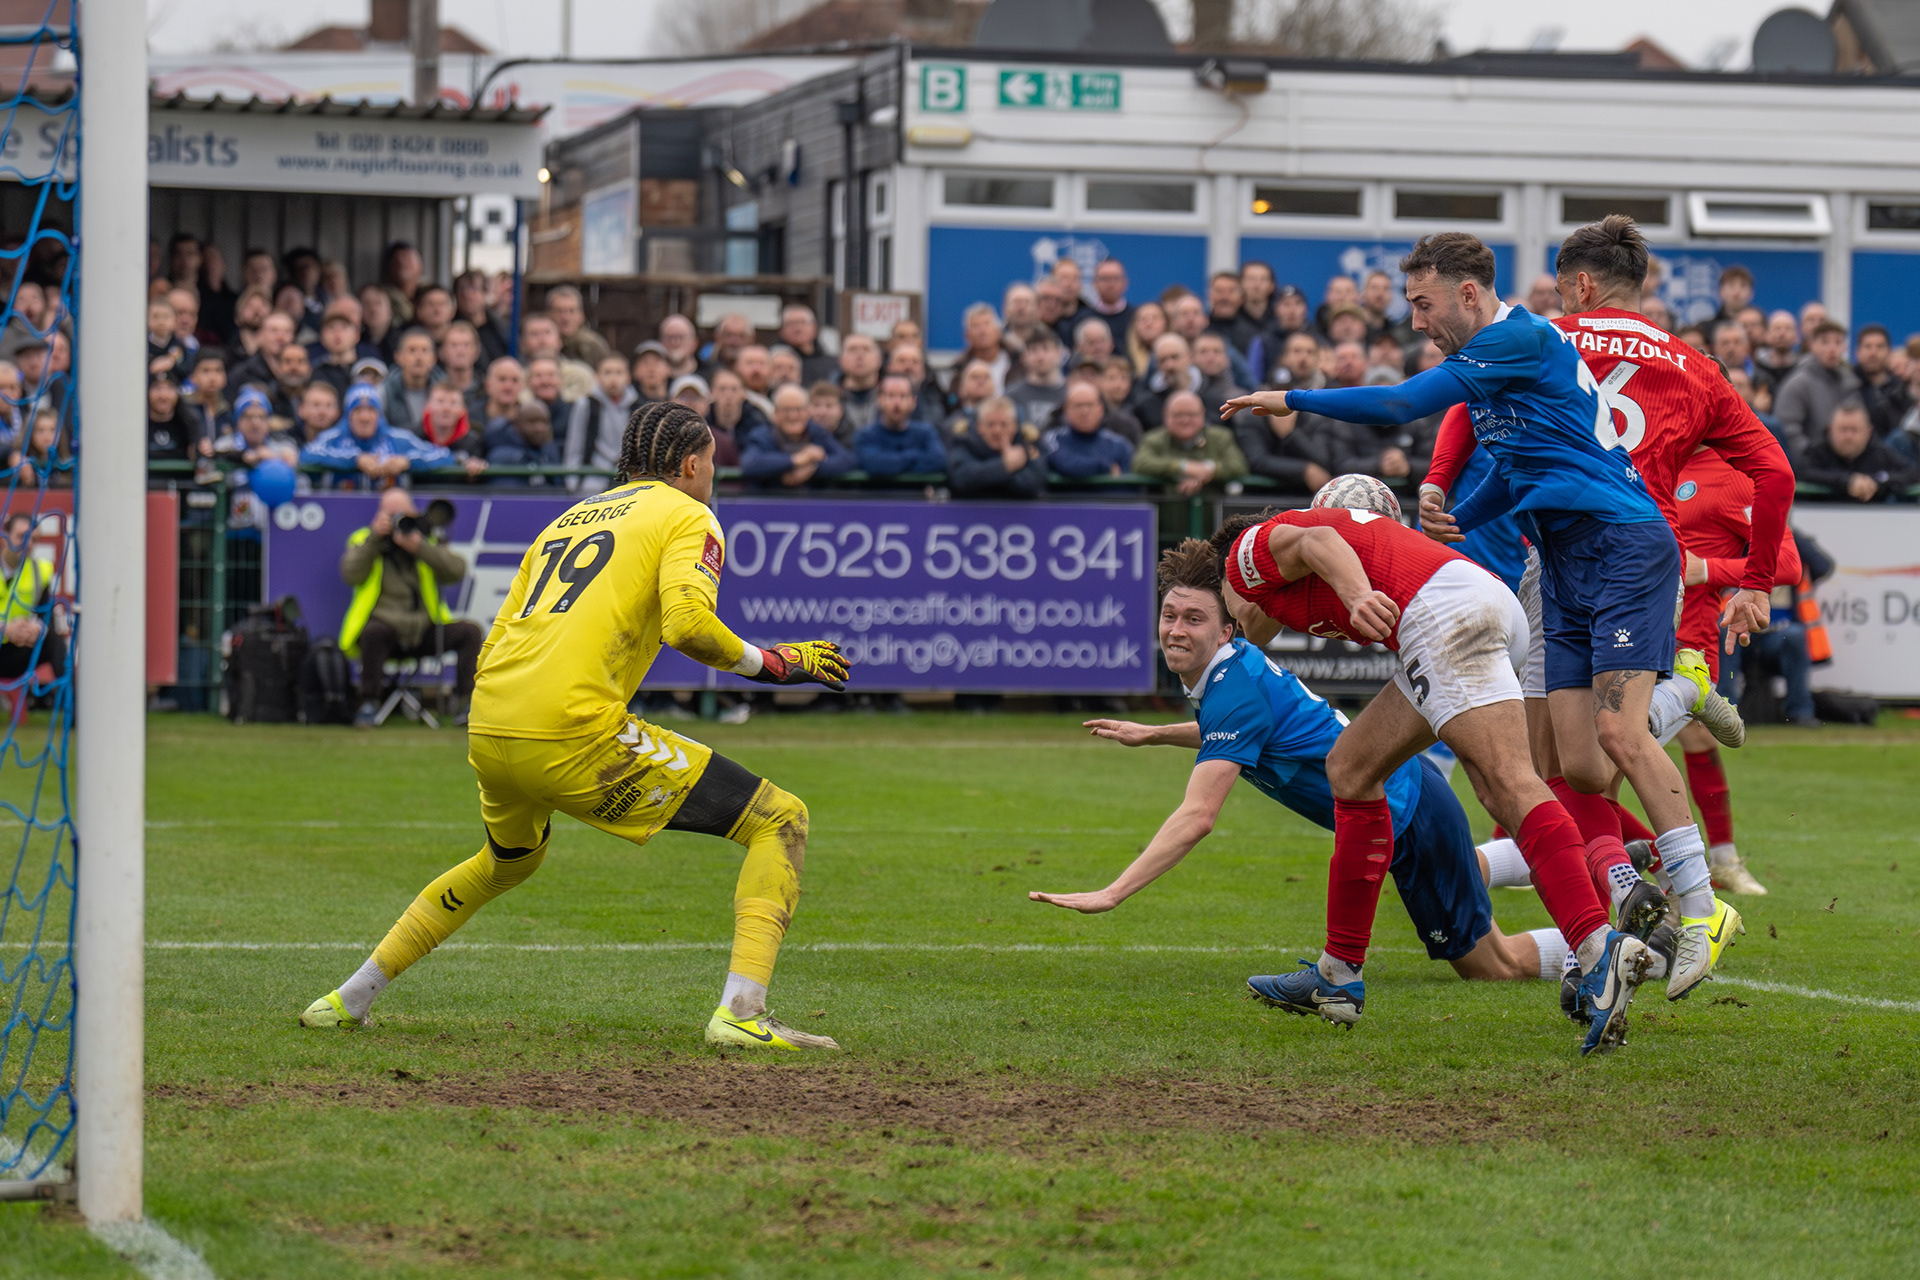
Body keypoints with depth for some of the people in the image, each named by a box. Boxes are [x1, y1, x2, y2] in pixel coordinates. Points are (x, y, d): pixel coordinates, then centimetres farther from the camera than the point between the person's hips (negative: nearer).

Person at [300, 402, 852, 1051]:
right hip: (574, 735, -7)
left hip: (486, 731, 8)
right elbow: (688, 624, -12)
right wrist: (774, 662, 2)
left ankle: (349, 998, 37)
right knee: (780, 821, 0)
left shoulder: (567, 519, 28)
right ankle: (741, 1011, -17)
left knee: (510, 858, 39)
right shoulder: (688, 517, 8)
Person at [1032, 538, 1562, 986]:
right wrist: (1153, 735, 19)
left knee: (1491, 964, 3)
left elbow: (1196, 818, -39)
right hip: (1401, 781, 10)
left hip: (1409, 814, -10)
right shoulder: (1235, 664, -3)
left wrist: (1110, 894, -44)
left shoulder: (1236, 691, -30)